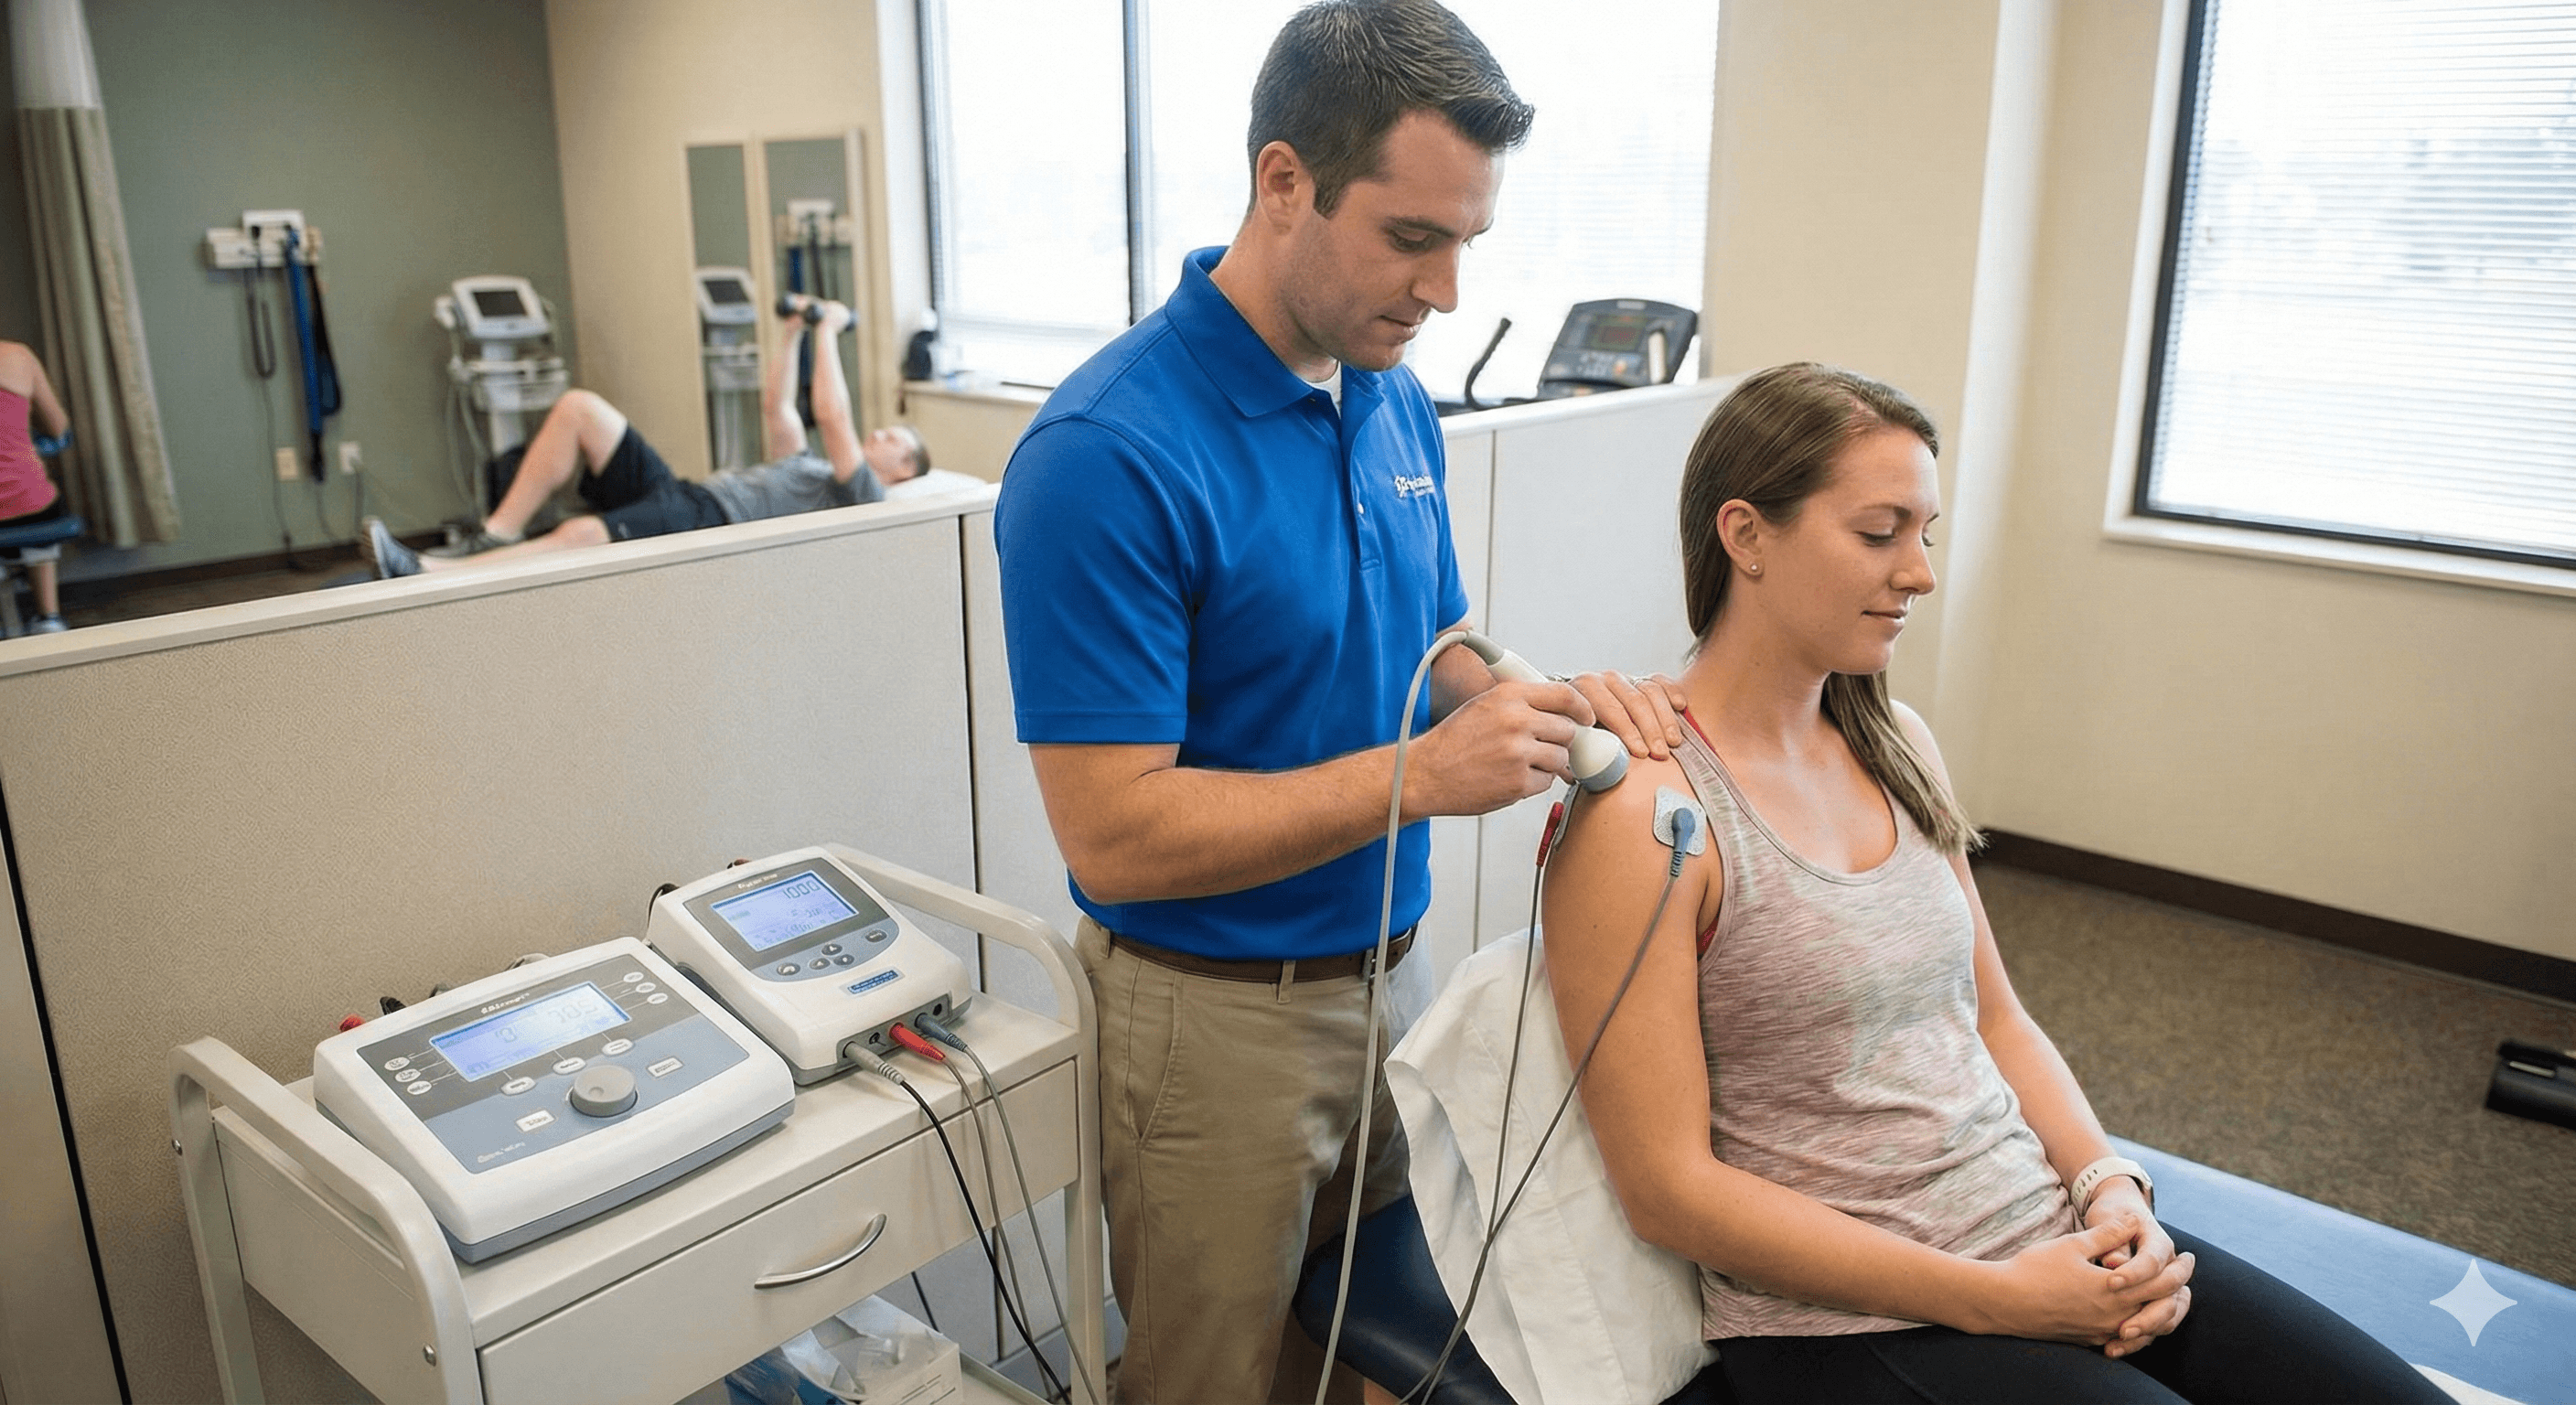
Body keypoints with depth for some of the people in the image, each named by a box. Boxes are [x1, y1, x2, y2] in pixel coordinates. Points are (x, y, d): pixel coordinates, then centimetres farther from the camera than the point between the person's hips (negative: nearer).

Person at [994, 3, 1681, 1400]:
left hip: (1390, 969, 7)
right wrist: (1422, 774, -27)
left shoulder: (1397, 404, 1)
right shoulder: (1108, 455, -24)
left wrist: (1540, 704, -9)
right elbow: (1114, 838, -25)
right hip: (1220, 1014, -7)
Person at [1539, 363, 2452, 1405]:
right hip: (1850, 1320, -6)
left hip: (2056, 1243, 7)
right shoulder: (1639, 809, -17)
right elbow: (1670, 1187, -17)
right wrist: (1997, 1299, -16)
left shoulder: (1894, 742, 6)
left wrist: (2110, 1187, -3)